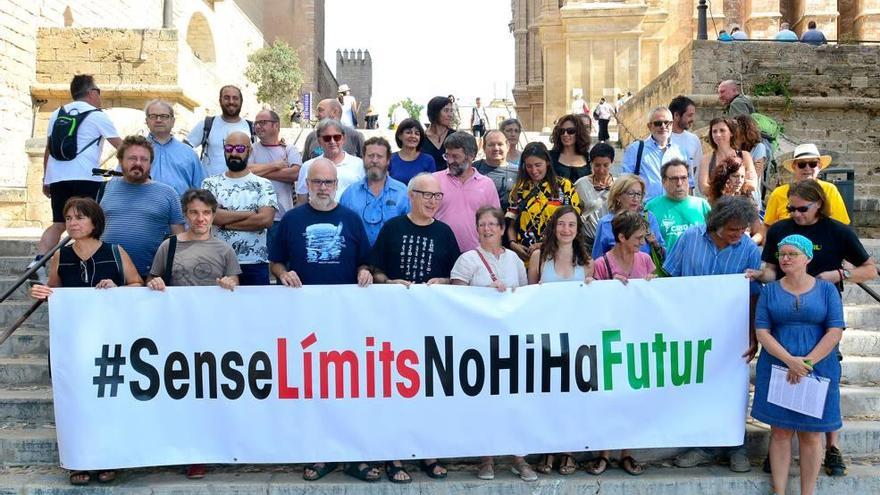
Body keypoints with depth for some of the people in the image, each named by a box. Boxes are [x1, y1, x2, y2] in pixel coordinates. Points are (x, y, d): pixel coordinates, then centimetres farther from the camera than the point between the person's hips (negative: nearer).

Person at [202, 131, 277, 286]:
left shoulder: (263, 185, 3)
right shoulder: (211, 183, 8)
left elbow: (265, 219, -12)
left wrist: (225, 223, -8)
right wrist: (249, 213, -9)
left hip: (254, 265, -1)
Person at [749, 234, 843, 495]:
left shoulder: (826, 289, 2)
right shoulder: (770, 291, 4)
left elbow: (835, 331, -5)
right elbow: (762, 331, -3)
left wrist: (807, 363, -13)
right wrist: (790, 361, -16)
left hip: (818, 372, -1)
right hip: (777, 370, 1)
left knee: (811, 435, 5)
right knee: (780, 432, 5)